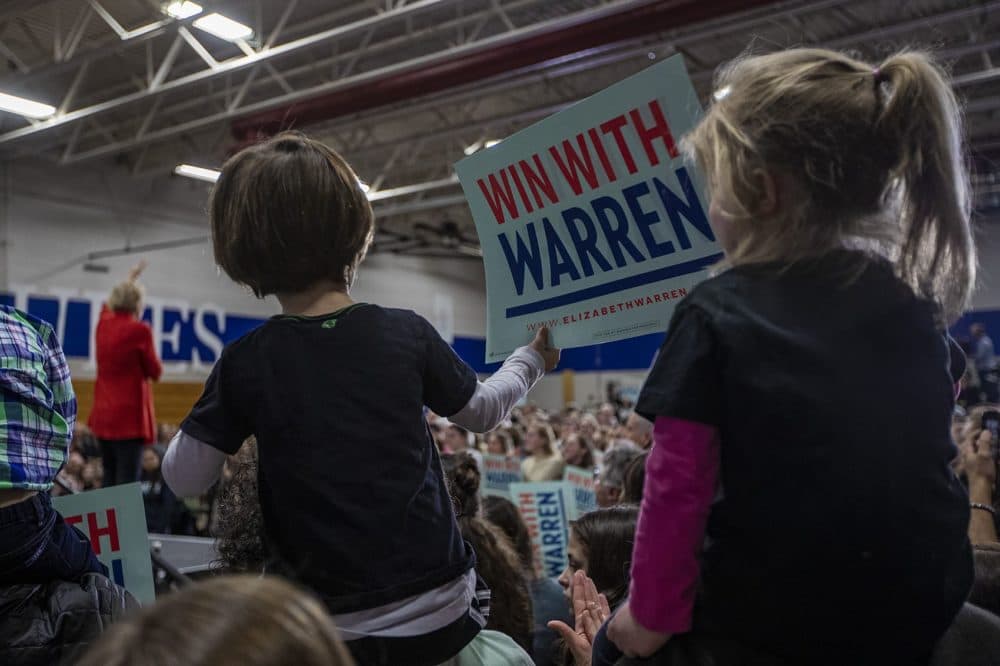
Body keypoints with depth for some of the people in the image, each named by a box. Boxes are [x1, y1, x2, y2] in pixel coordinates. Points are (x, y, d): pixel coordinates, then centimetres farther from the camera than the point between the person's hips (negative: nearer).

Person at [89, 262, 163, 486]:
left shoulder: (103, 324, 8)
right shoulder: (139, 329, -11)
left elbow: (111, 304, 33)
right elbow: (155, 371, -1)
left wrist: (131, 279, 46)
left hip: (103, 415, 7)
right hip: (130, 415, -7)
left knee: (109, 481, 14)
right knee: (127, 482, -8)